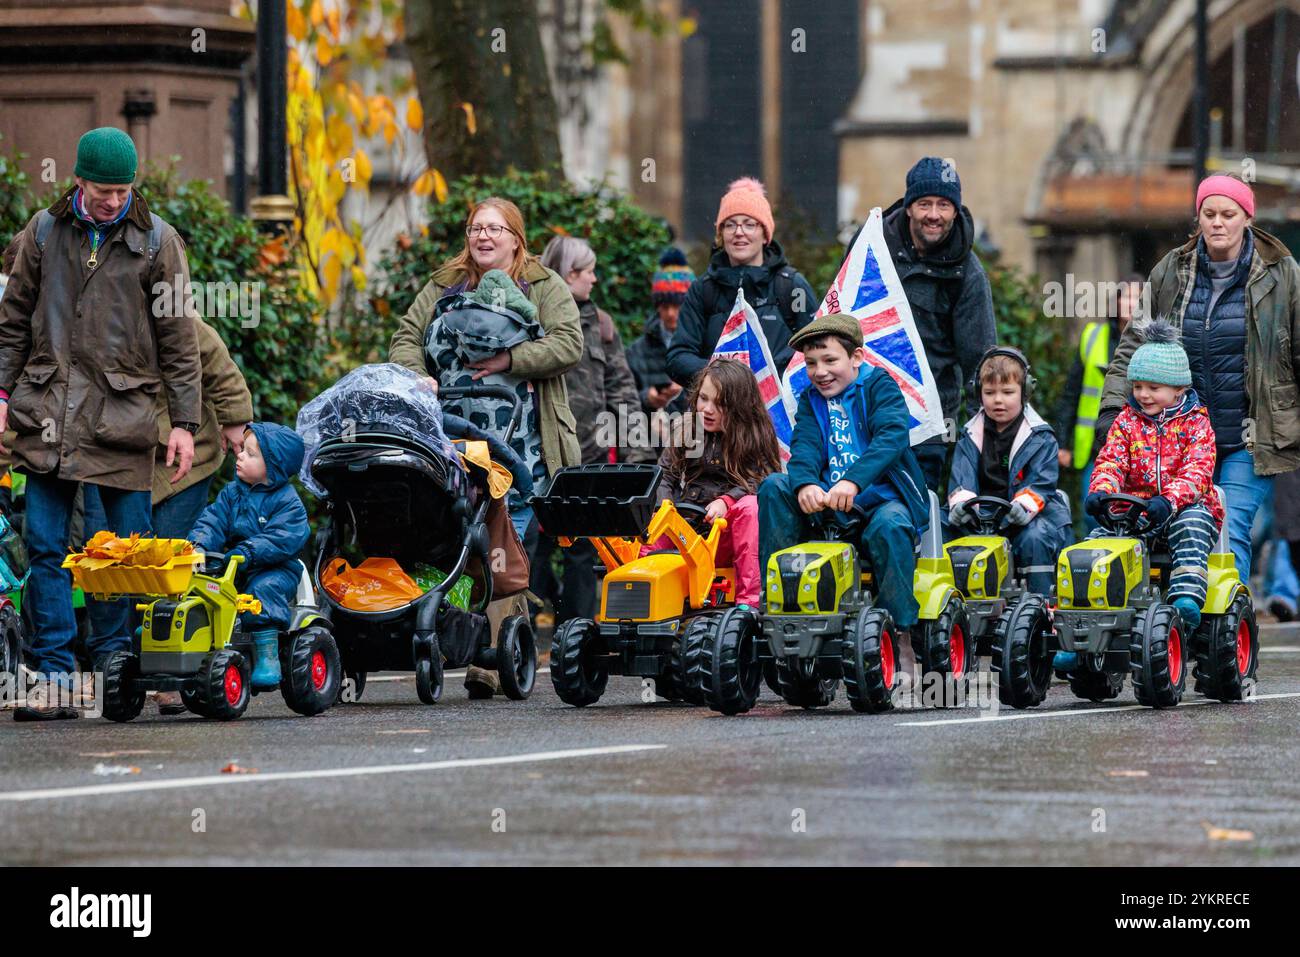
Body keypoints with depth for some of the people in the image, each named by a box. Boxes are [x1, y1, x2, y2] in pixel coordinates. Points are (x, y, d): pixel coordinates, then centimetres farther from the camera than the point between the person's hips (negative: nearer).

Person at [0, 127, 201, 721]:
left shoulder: (157, 241, 3)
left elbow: (178, 339, 4)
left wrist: (184, 421, 0)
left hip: (124, 414, -2)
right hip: (49, 407, 2)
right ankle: (54, 676, 0)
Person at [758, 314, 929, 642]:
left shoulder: (879, 385, -1)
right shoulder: (811, 399, 14)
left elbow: (892, 437, -20)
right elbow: (805, 445, -5)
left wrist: (853, 481, -37)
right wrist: (805, 483, -30)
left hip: (881, 498, -5)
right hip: (825, 505, 5)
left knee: (889, 526, -37)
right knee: (774, 487, -17)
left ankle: (903, 632, -31)